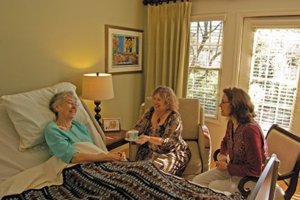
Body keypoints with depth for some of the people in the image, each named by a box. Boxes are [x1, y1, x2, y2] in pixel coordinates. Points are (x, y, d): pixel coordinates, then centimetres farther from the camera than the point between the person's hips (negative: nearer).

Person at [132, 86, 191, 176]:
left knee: (157, 166, -31)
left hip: (172, 153, -4)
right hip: (151, 151, 4)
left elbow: (169, 142, -21)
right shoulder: (150, 112, 3)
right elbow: (138, 128, 6)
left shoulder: (174, 117, -14)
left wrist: (148, 139, -34)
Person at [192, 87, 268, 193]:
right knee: (197, 181, -3)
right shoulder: (231, 123, -3)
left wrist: (228, 167, -18)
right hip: (232, 169, 8)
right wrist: (222, 155, 0)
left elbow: (255, 169, -26)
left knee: (213, 187, -23)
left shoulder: (250, 130, -29)